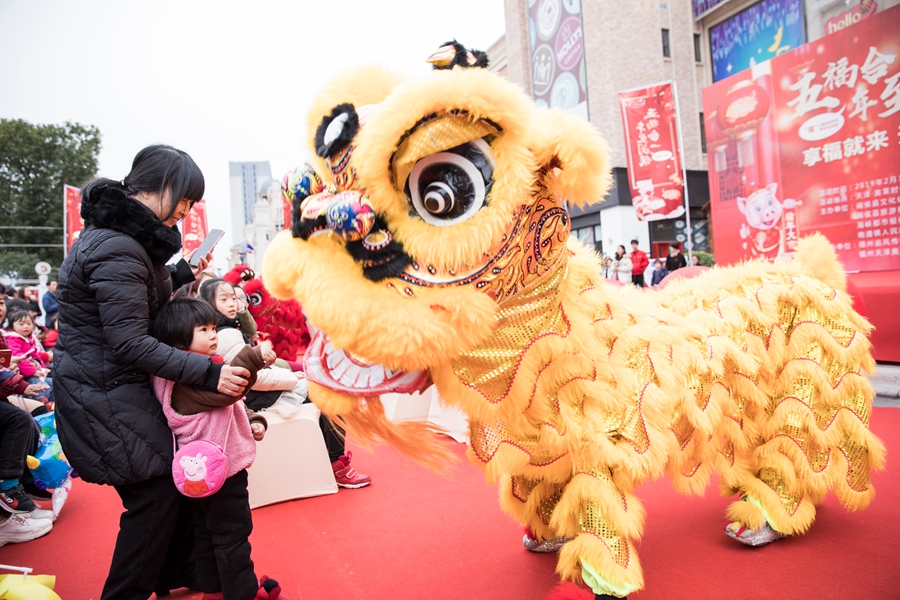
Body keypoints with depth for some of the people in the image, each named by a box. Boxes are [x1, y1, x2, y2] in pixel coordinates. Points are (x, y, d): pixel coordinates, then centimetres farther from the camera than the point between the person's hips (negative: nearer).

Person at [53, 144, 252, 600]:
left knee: (179, 476, 14)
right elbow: (129, 343, -26)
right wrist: (210, 374, -28)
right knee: (156, 493, -3)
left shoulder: (121, 233, 9)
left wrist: (183, 273, 10)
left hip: (123, 385, 10)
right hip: (104, 393, -10)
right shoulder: (118, 249, -24)